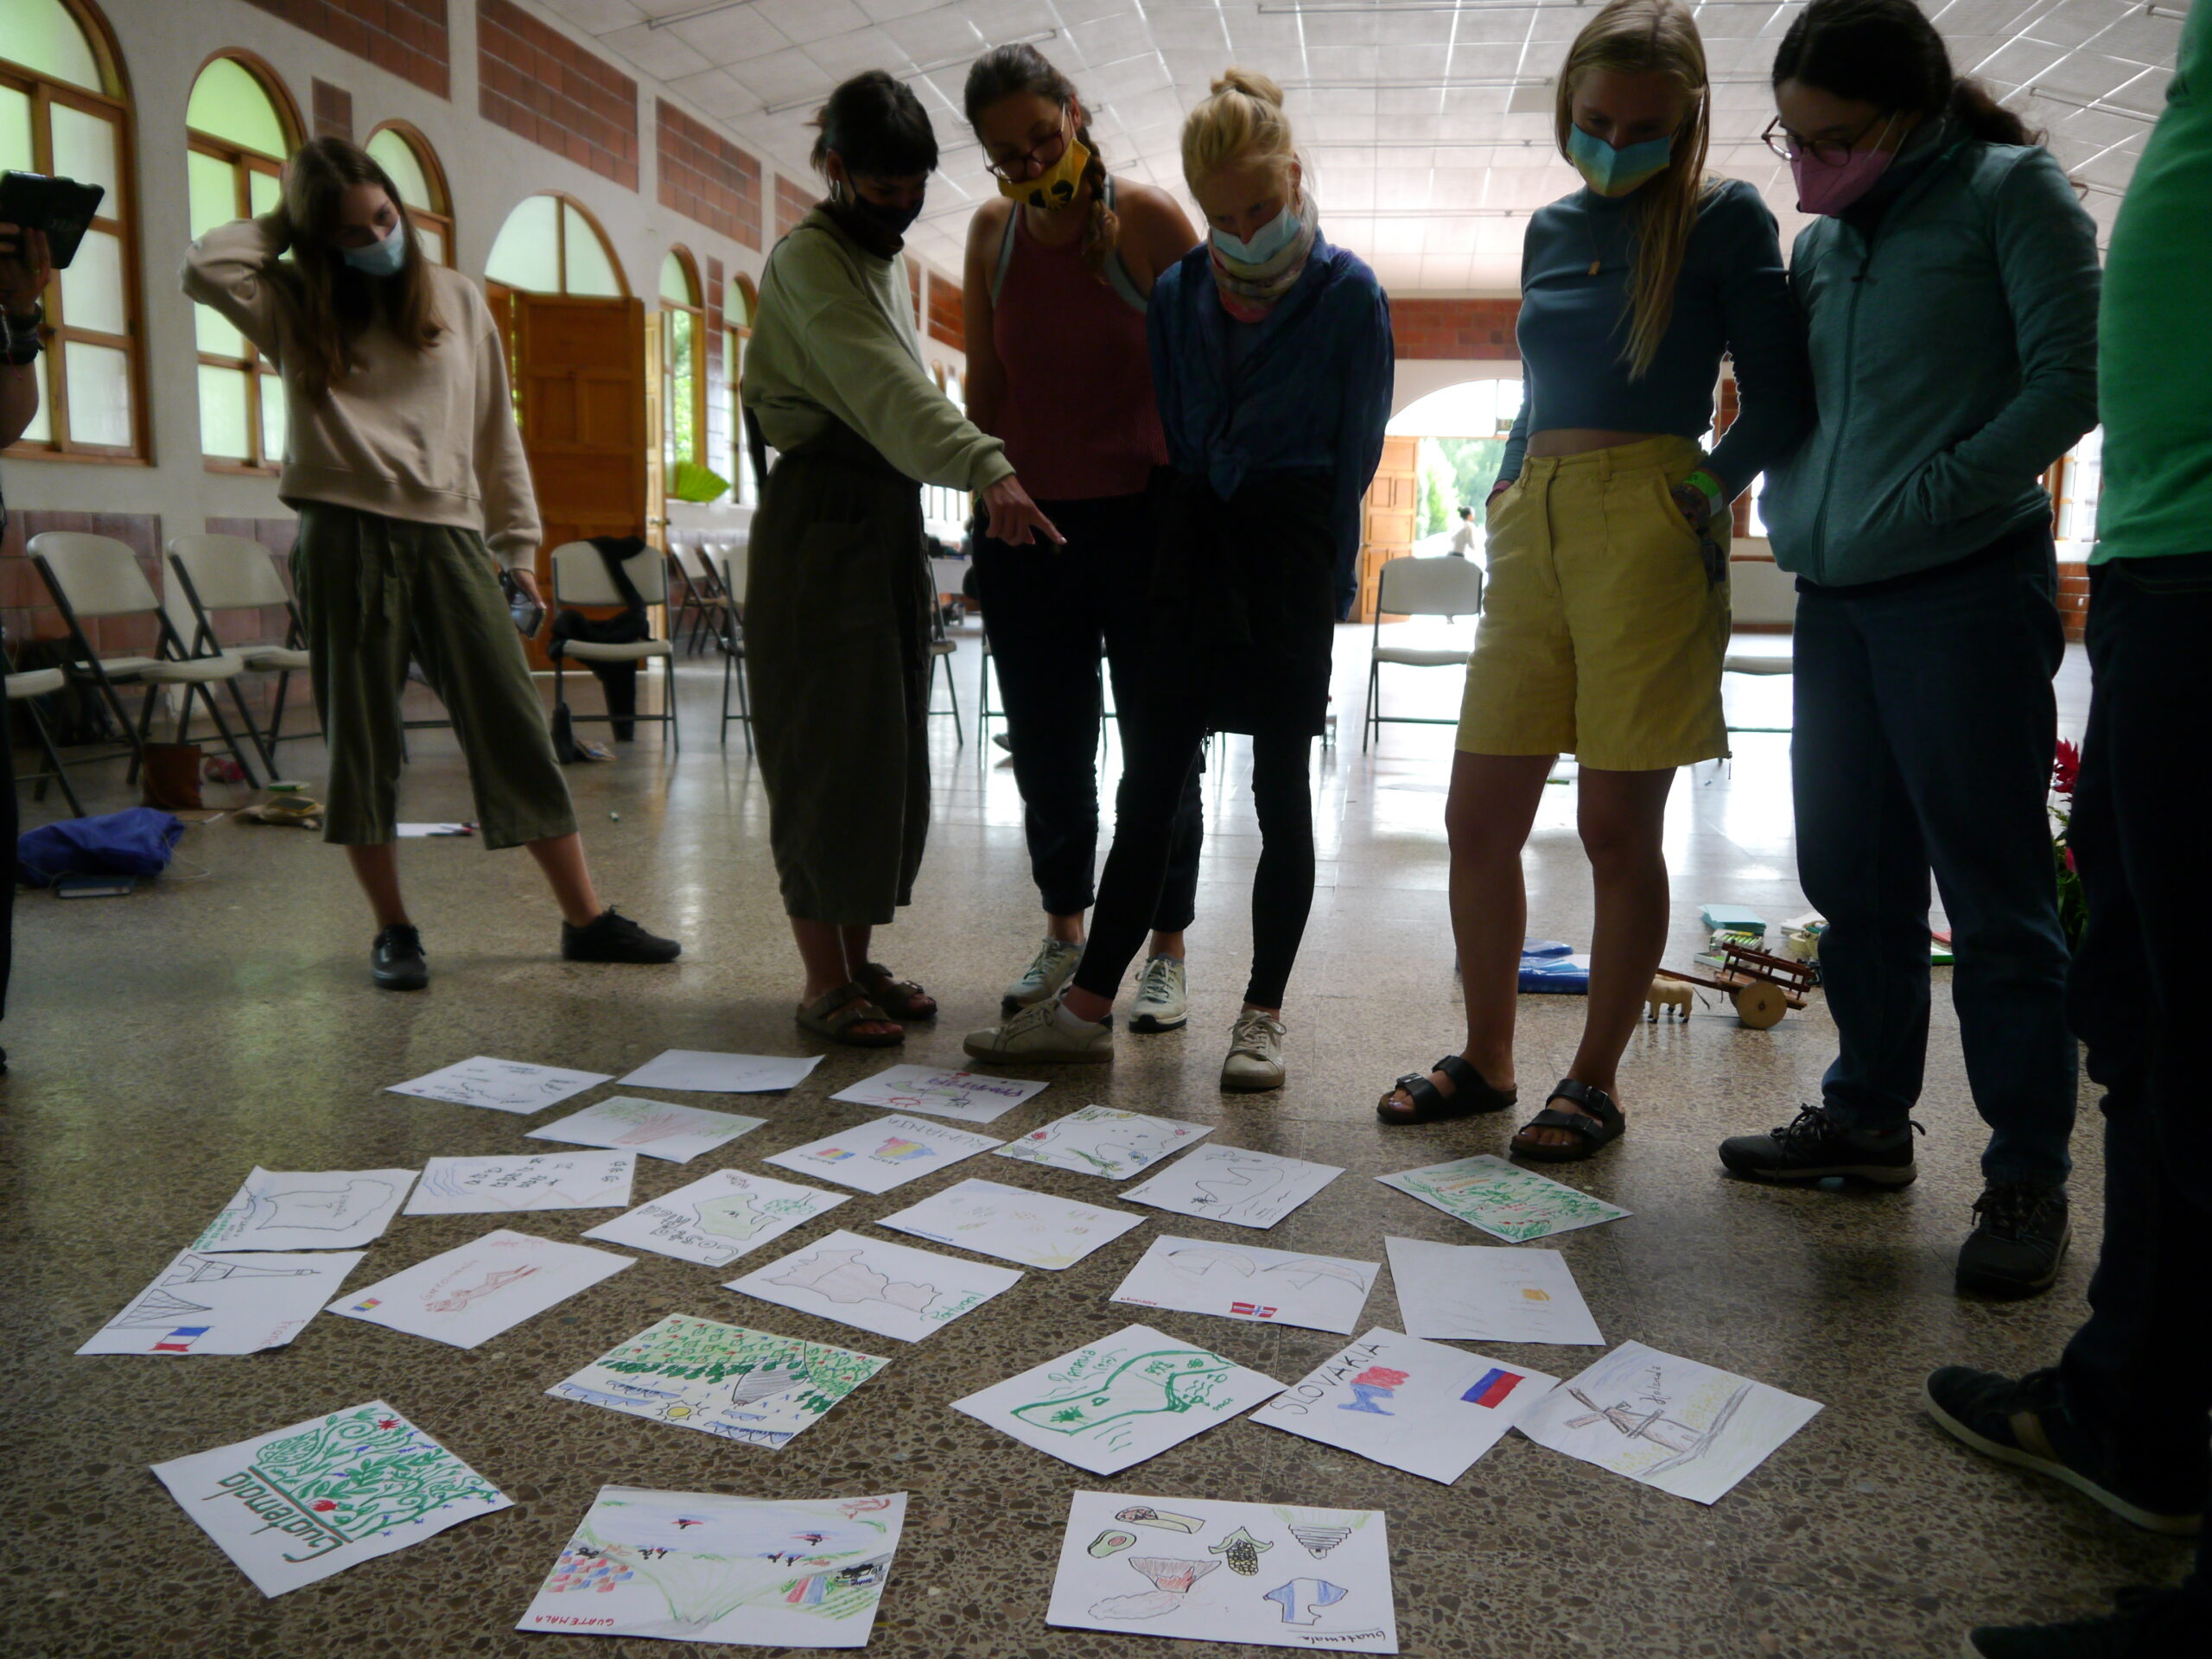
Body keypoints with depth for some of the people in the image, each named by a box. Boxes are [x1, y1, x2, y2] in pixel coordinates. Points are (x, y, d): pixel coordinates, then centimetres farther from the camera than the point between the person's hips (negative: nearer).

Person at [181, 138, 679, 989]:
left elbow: (496, 429, 14)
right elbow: (206, 268, -10)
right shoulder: (298, 310, 9)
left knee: (515, 729, -1)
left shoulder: (457, 297, 12)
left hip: (449, 534, 1)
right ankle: (393, 931, 14)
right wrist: (284, 228, 7)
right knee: (362, 740, 2)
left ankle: (586, 918, 3)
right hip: (346, 537, -1)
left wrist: (517, 540, 12)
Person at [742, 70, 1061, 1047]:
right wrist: (987, 468, -40)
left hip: (888, 518, 9)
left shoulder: (885, 260, 19)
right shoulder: (808, 258, -10)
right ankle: (824, 981, 0)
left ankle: (858, 961, 17)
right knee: (829, 753, -7)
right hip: (821, 517, -9)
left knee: (887, 749, 8)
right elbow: (882, 387, -26)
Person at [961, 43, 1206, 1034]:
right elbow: (984, 386, 14)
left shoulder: (1146, 218, -6)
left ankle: (1166, 950, 14)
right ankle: (1065, 934, 25)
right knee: (1045, 742, 10)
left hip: (1140, 518, -4)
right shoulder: (992, 232, 8)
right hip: (1027, 520, 5)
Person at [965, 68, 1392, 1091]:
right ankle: (1086, 1006, 8)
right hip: (1191, 537, 4)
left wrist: (1326, 586, -3)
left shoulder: (1348, 295, -2)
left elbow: (1357, 451, -1)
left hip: (1290, 546, -4)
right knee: (1148, 783, 3)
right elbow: (1162, 433, 14)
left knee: (1280, 791, 1)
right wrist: (1166, 547, 8)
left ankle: (1261, 1017, 10)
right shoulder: (1177, 292, 9)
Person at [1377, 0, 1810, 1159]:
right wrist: (1506, 501, 12)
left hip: (1646, 530, -5)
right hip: (1533, 528, 6)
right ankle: (1486, 1061, 20)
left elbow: (1781, 405, -1)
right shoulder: (1551, 228, 17)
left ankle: (1594, 1084, 14)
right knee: (1478, 818, 4)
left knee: (1617, 827, -1)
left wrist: (1705, 492, -7)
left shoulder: (1725, 220, 1)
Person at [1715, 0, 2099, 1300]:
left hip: (1964, 592, -6)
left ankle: (2030, 1177, 6)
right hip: (1836, 596, 7)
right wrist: (1792, 507, 7)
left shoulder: (2010, 191, -2)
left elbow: (2070, 382, -10)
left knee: (1993, 893, -4)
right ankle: (1868, 1118, 23)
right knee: (1854, 877, 11)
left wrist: (1918, 503, -15)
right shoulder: (1823, 238, 16)